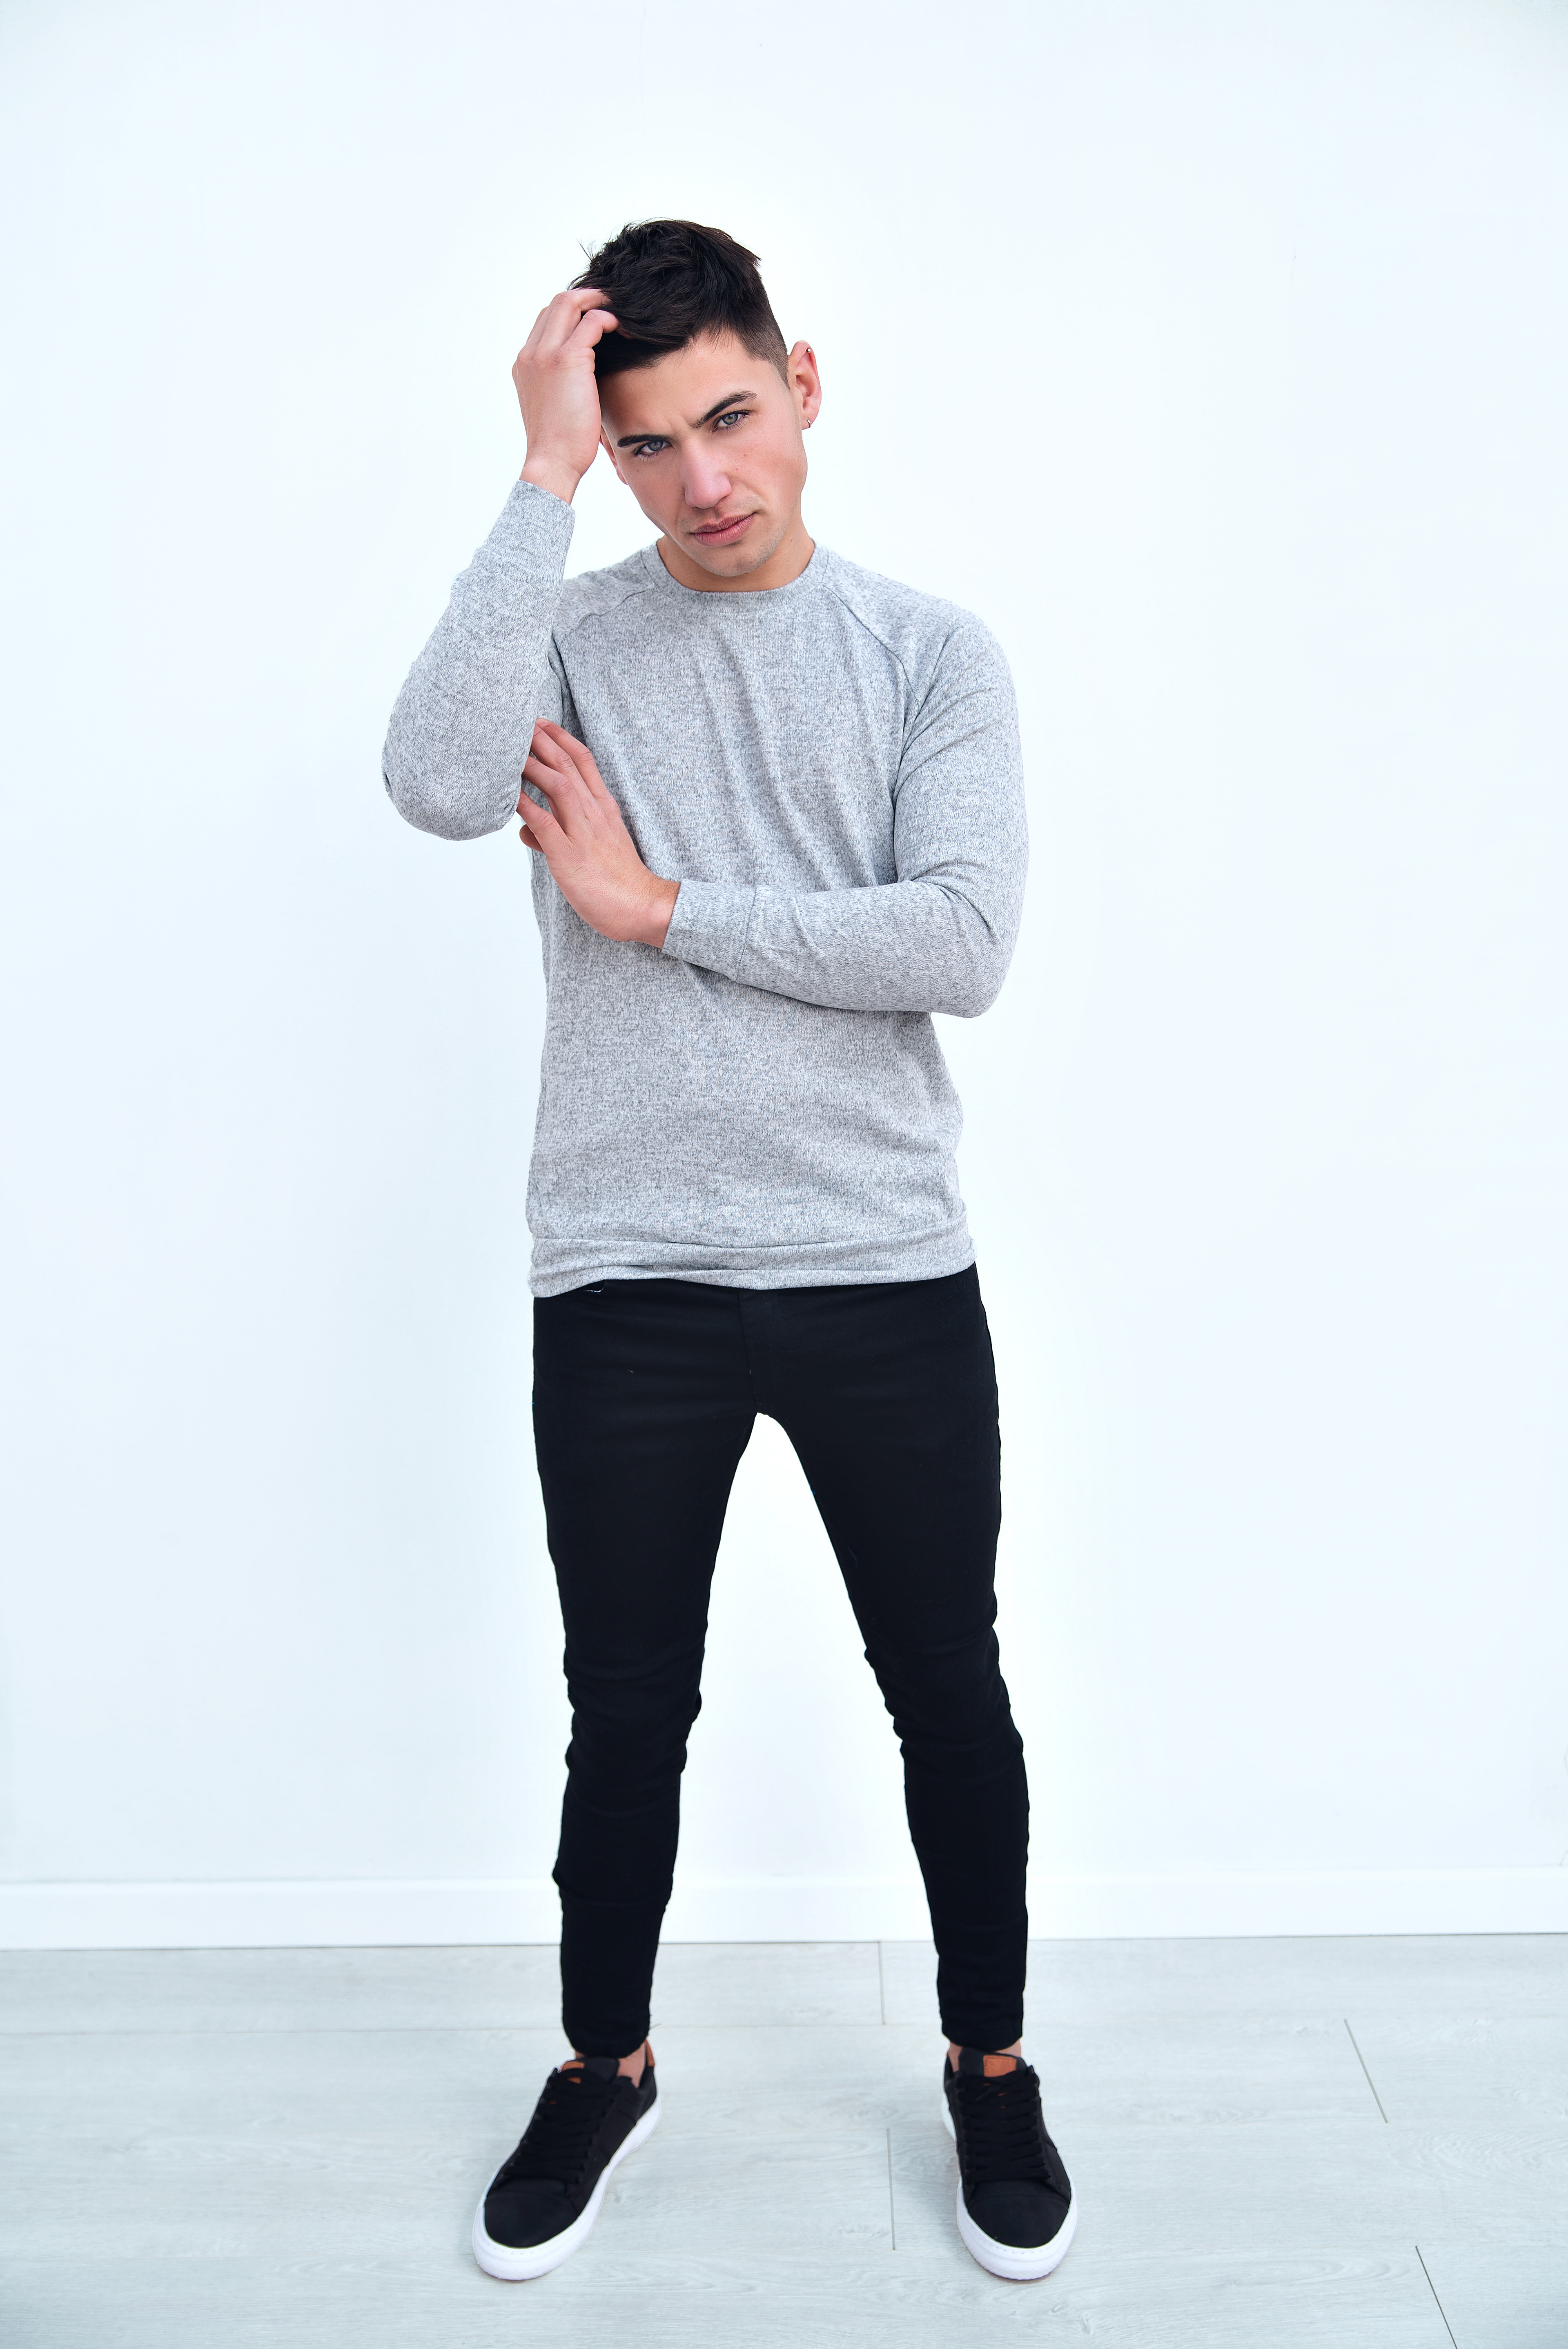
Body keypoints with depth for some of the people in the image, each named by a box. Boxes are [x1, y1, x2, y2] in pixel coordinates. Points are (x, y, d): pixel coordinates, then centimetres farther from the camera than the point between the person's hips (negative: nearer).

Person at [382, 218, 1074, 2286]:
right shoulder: (571, 637, 4)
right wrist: (545, 475, -13)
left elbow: (963, 946, -11)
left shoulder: (934, 653, 3)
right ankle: (606, 2067, 41)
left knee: (951, 1700, 14)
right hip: (627, 1283, 0)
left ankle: (990, 2066, 39)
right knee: (628, 1719, 14)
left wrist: (659, 906, -10)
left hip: (887, 1277, 0)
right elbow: (438, 785, -19)